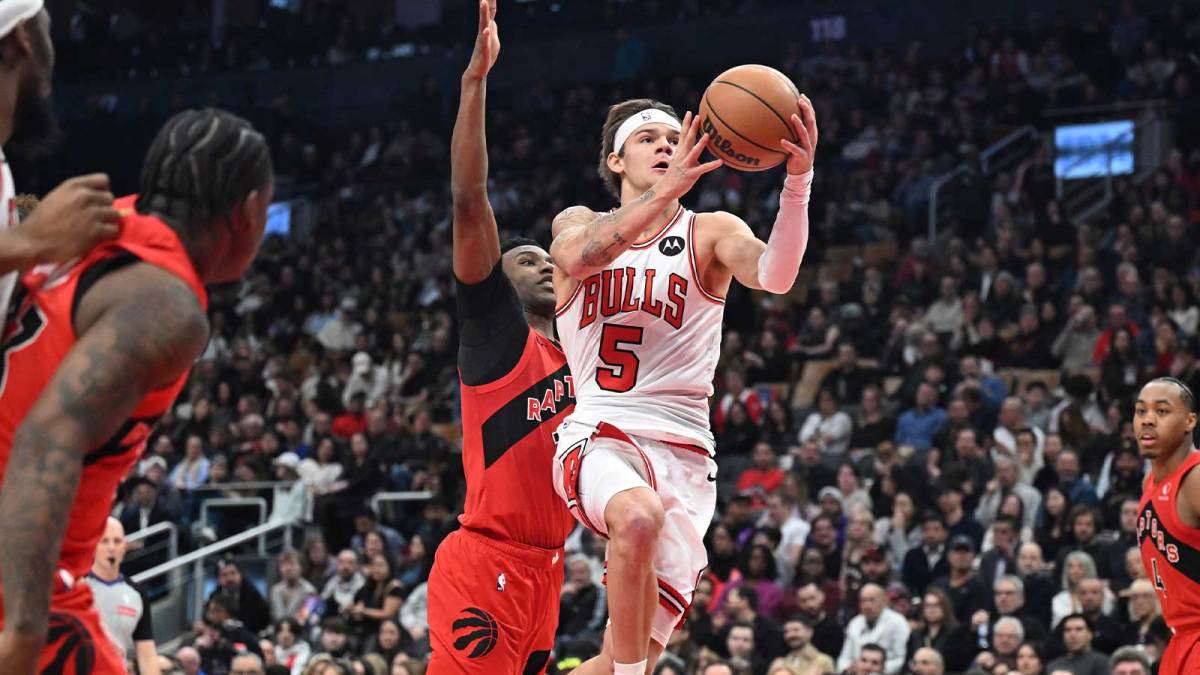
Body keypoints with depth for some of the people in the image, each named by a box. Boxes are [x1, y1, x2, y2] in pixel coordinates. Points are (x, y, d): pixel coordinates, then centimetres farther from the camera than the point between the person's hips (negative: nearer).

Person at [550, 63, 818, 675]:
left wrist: (798, 180, -32)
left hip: (683, 449, 1)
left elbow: (775, 276, -15)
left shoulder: (711, 233, 7)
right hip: (599, 435, -1)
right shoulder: (576, 225, 10)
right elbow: (581, 255, -17)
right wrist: (667, 190, -31)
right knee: (638, 517, -38)